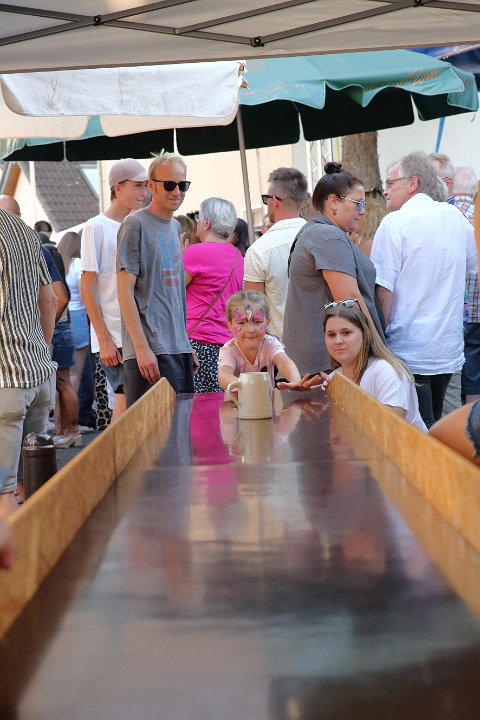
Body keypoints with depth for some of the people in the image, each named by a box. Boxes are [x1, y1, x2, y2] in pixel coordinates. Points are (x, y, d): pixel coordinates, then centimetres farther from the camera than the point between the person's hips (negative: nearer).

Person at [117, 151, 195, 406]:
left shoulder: (175, 226, 18)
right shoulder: (136, 224, -7)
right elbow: (125, 291, -12)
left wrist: (188, 344, 18)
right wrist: (141, 347, -18)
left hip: (180, 347, 8)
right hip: (150, 350, -8)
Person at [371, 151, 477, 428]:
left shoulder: (395, 223, -11)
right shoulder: (456, 218, 7)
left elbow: (384, 291, -14)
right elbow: (475, 263, 25)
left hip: (410, 354, -7)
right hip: (449, 351, 7)